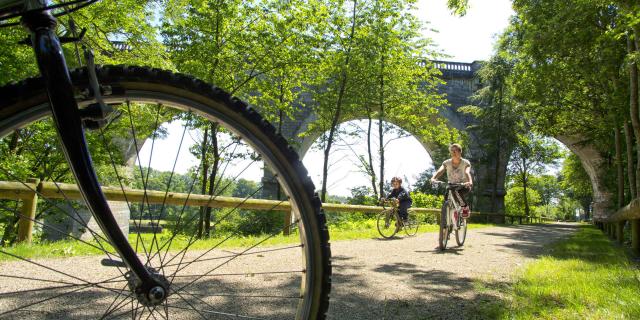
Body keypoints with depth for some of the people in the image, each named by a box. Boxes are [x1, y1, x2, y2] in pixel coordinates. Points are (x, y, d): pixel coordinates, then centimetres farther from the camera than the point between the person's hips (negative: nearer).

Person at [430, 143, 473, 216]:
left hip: (463, 186, -3)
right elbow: (440, 171, -24)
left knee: (456, 192, -35)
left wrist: (470, 182, -54)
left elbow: (467, 172, -32)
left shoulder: (466, 163, -13)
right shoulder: (447, 163, -7)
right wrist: (433, 178, -46)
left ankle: (465, 207, -12)